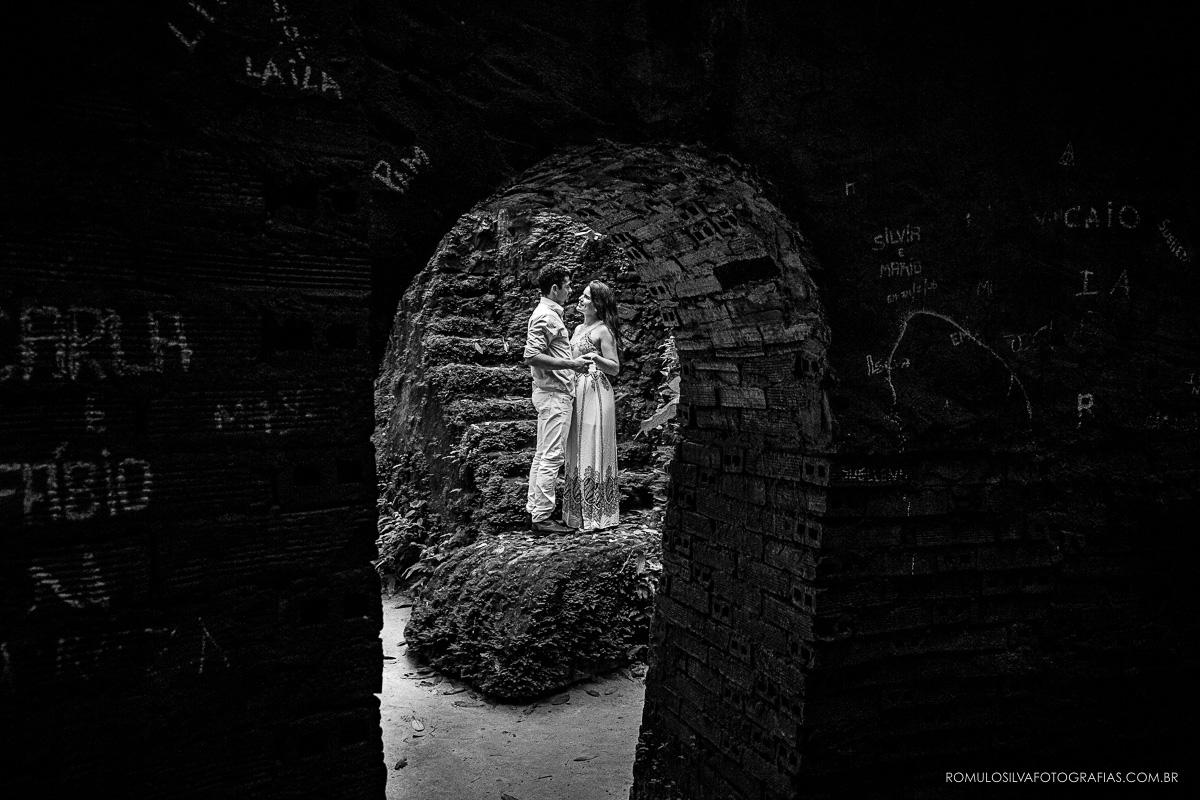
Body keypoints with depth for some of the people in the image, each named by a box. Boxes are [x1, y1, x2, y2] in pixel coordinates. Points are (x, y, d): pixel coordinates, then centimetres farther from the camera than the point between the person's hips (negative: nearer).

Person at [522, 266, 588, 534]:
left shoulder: (550, 314, 18)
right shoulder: (545, 316, -14)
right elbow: (531, 356, -23)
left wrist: (573, 362, 18)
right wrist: (570, 364, -21)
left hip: (553, 393, 11)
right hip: (553, 393, -11)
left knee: (543, 455, 13)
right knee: (552, 456, -8)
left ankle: (534, 509, 19)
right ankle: (542, 517, -5)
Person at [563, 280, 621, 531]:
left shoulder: (603, 331, -8)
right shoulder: (579, 328, 17)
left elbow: (615, 368, -11)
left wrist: (597, 359, -26)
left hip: (595, 393, -9)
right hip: (575, 391, 9)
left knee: (593, 451, -5)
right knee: (577, 451, 11)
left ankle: (598, 514, 2)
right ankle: (579, 511, 19)